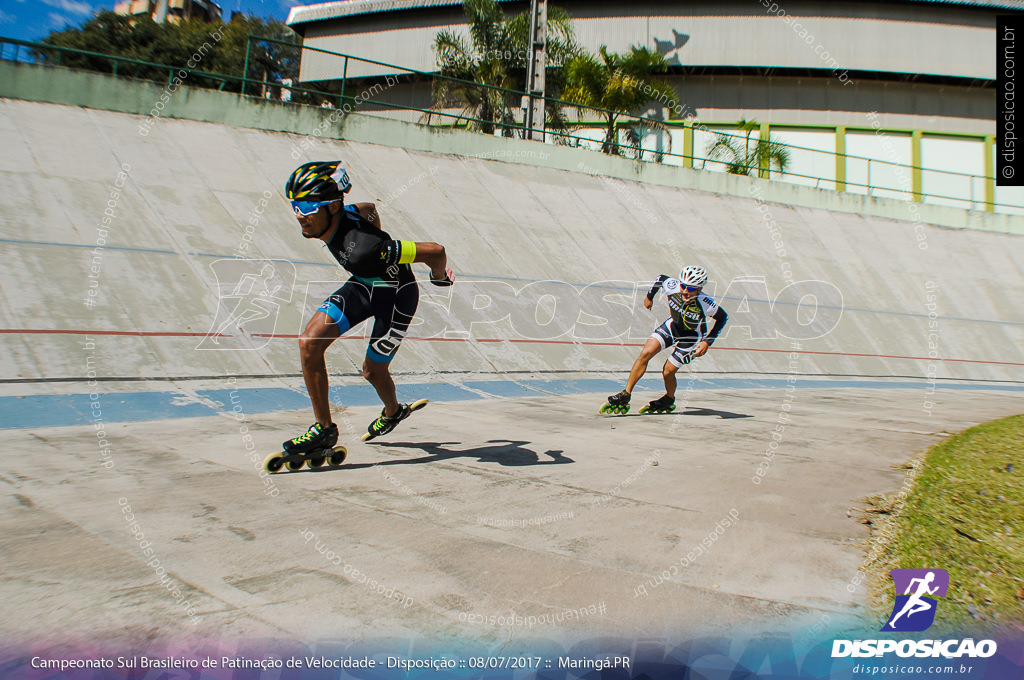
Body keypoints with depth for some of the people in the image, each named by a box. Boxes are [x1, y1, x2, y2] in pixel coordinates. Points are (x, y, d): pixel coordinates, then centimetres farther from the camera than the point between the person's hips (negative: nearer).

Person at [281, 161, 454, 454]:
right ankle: (324, 428, 2)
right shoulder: (332, 215, -18)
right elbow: (368, 209, 6)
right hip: (363, 285, 7)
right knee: (309, 342, -11)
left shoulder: (363, 248, -42)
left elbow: (435, 251, -36)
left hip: (397, 295, -7)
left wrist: (440, 275, -12)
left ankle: (393, 411, 45)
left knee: (373, 371, 8)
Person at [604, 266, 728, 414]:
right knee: (646, 353, -16)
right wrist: (649, 297, 13)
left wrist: (707, 342, -20)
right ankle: (626, 395, -9)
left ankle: (669, 400, 27)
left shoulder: (705, 304, -34)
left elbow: (723, 318, -15)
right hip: (673, 325, 3)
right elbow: (661, 278, -3)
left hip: (692, 337, -3)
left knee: (667, 372, -6)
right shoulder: (673, 287, -27)